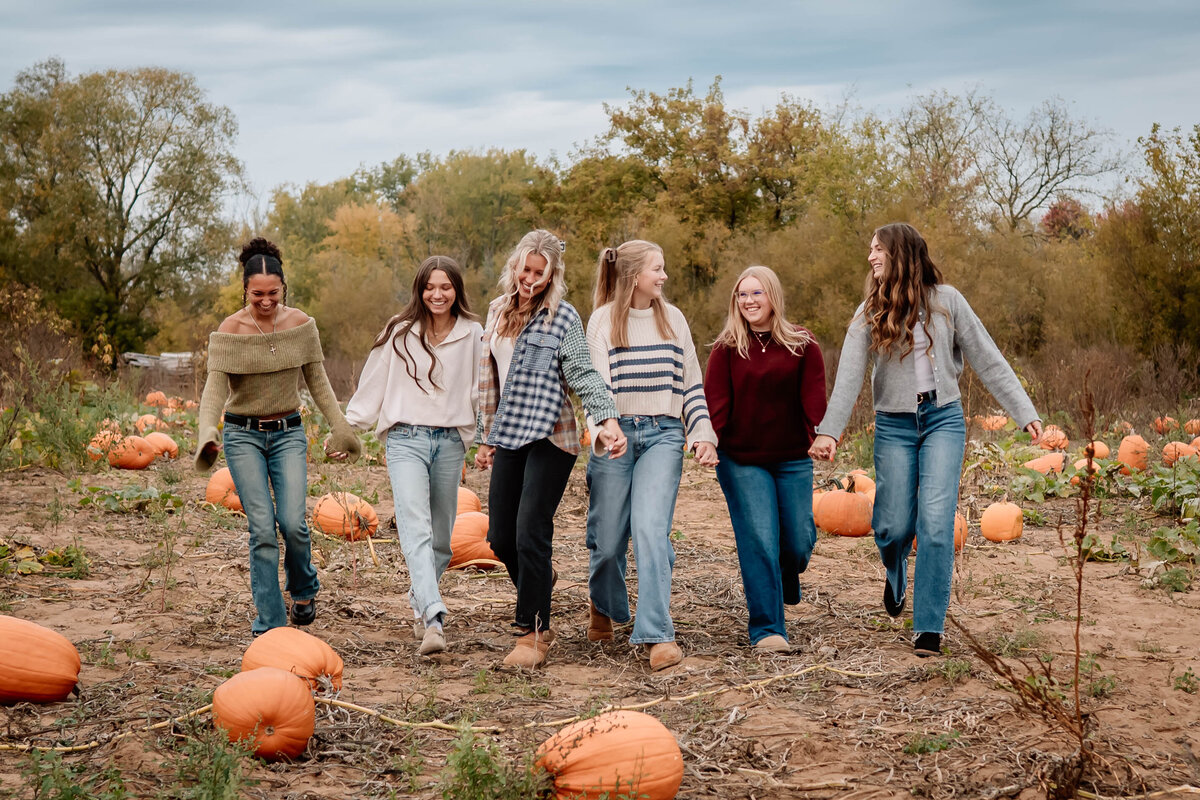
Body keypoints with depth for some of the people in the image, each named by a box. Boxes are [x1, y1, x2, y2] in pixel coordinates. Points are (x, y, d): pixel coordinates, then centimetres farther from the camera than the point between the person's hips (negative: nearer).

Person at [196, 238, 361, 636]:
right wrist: (207, 434, -33)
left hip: (288, 433, 2)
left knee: (292, 522, -12)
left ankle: (303, 588, 19)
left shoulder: (300, 323, -2)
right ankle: (269, 623, 1)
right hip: (243, 436, -2)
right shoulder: (230, 330, -11)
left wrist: (340, 429, 7)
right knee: (262, 528, -8)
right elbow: (215, 387, -17)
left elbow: (318, 382, 8)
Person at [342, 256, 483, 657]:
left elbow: (480, 390, 13)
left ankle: (420, 601, 31)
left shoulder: (472, 334, 7)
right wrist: (349, 427, 9)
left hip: (451, 441, 3)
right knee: (415, 529, -18)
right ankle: (434, 619, -31)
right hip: (406, 439, -3)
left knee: (441, 535, 8)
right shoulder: (400, 332, 2)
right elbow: (372, 384, 9)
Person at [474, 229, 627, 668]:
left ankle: (534, 632, -1)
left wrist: (607, 419, -23)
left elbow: (583, 374, -9)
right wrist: (486, 436, 21)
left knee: (531, 534, -11)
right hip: (509, 437, 6)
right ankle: (539, 584, 33)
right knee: (500, 538, 6)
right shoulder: (498, 311, 14)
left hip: (549, 436, -6)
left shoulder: (562, 317, -4)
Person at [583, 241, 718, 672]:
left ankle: (657, 635, -15)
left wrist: (703, 434, 5)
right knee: (608, 536, 4)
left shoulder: (673, 318, 12)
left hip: (663, 434, 1)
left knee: (651, 530, -15)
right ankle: (603, 606, 35)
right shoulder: (603, 320, 2)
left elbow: (691, 382, 15)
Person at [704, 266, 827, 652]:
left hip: (793, 460, 1)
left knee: (798, 541, 4)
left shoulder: (803, 345, 3)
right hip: (742, 461, -1)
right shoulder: (726, 349, 2)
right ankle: (767, 629, -2)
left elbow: (814, 396, -4)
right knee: (759, 541, -8)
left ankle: (786, 579, 41)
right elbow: (716, 401, -4)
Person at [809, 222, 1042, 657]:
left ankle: (929, 628, -5)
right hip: (894, 426, 1)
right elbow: (849, 376, -7)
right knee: (894, 526, 0)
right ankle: (896, 574, 38)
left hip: (943, 420, -1)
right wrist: (829, 430, -20)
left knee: (935, 522, -12)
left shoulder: (945, 300, 1)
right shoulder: (869, 313, 2)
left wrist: (1025, 412, -1)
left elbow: (987, 360, 3)